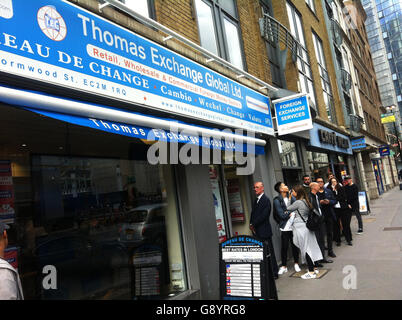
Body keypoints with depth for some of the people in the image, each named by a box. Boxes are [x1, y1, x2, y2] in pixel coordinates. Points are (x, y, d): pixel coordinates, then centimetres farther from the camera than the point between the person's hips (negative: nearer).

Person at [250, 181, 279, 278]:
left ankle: (274, 273, 11)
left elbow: (263, 215, -17)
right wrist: (251, 224, 2)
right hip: (257, 232, 8)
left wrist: (253, 224, -11)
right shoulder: (256, 201, 17)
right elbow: (253, 214, 18)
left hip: (264, 231, -8)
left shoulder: (266, 200, -10)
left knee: (269, 252, 1)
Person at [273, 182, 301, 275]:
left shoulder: (291, 197, 7)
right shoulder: (277, 200, -9)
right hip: (285, 227, -4)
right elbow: (282, 215, -13)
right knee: (284, 247, 3)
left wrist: (288, 213, -14)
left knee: (295, 245, 12)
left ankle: (296, 264, 29)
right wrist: (291, 213, -4)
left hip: (293, 226, 4)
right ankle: (284, 266, 16)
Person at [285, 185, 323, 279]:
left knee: (305, 249, -2)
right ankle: (315, 268, 23)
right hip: (307, 226, 9)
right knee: (312, 247, 13)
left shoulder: (298, 202, -17)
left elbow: (288, 209, -7)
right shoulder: (305, 201, 8)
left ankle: (311, 272, 3)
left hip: (300, 227, -9)